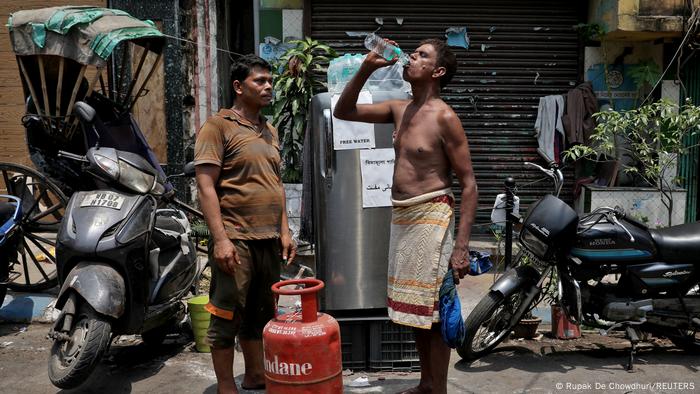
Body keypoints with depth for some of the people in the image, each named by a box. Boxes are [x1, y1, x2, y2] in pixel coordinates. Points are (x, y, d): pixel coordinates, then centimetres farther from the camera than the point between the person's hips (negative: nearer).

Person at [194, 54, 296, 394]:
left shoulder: (269, 131, 16)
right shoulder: (218, 126, -6)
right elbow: (206, 185, -12)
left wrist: (284, 231, 14)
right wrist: (220, 238, -19)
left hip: (269, 238, 7)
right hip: (236, 238, -7)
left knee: (259, 314, 16)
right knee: (227, 315, 1)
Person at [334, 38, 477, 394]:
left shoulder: (444, 118, -11)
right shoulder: (400, 110, 10)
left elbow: (468, 184, -12)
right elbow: (344, 112, 13)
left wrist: (462, 245, -19)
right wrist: (366, 68, 0)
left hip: (430, 217, -8)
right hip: (400, 217, 8)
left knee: (432, 309, -1)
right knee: (414, 307, 16)